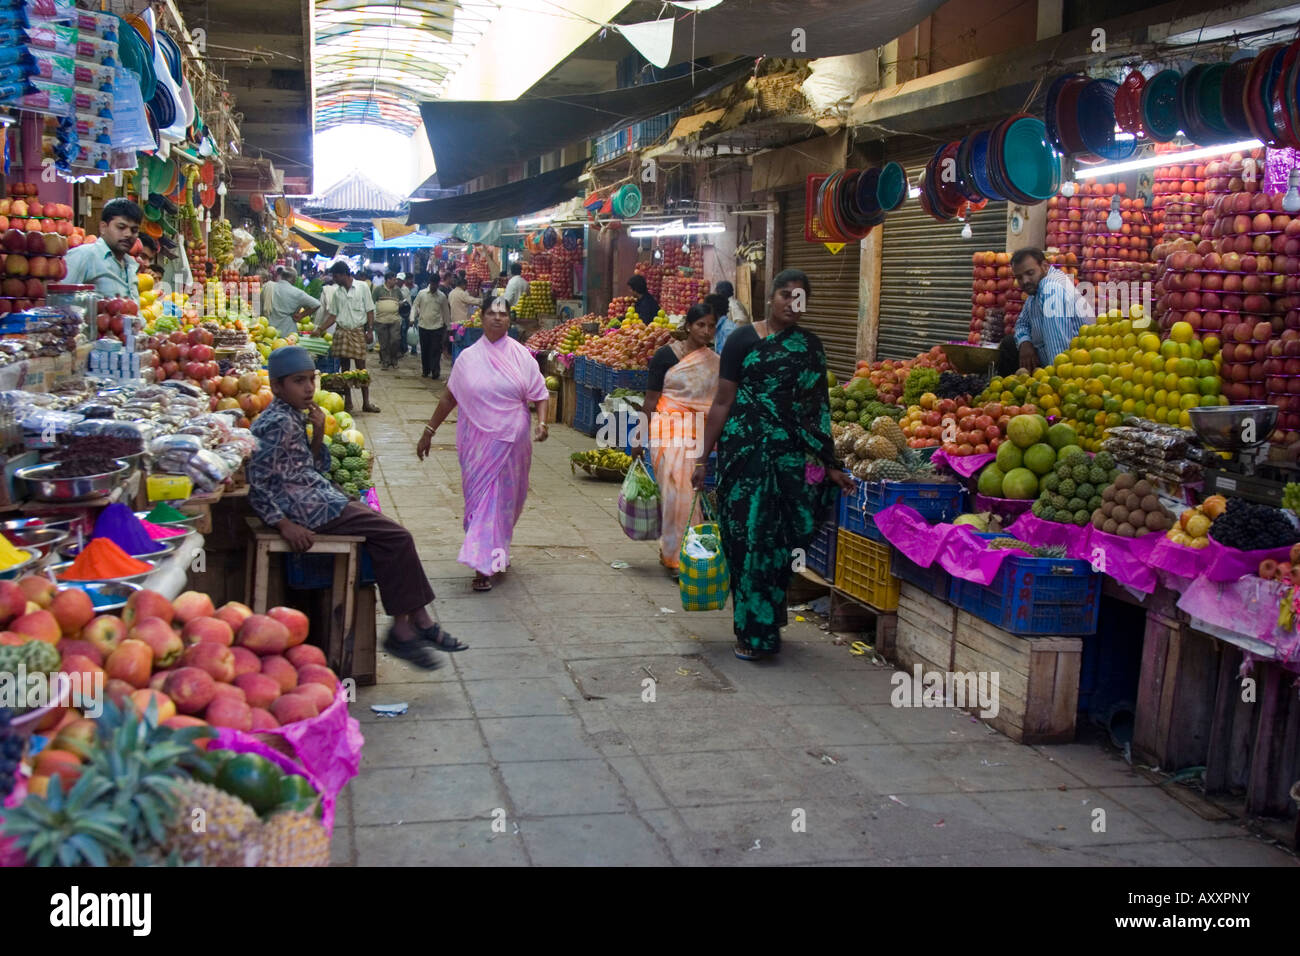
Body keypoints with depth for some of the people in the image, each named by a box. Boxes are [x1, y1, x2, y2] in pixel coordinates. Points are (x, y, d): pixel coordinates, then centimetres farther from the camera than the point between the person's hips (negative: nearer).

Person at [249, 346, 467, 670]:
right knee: (397, 538, -11)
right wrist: (284, 525, -23)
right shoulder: (277, 423, -16)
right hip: (309, 507, -10)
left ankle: (418, 620, 6)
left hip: (319, 496, 10)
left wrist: (318, 435, 3)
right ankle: (403, 628, -5)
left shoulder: (294, 417, 14)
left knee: (391, 537, 6)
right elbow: (258, 482, -21)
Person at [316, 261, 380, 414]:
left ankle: (366, 402, 2)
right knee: (345, 367, 5)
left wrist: (370, 330, -8)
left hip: (358, 331, -3)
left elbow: (370, 311, 0)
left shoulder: (362, 287, 0)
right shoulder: (336, 292, 10)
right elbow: (333, 315, 12)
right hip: (342, 332, 4)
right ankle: (347, 402, 12)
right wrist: (320, 330, 2)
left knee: (361, 367, -3)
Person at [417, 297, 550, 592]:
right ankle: (483, 566, 5)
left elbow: (540, 394, 4)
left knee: (504, 498, 4)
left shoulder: (521, 357, 2)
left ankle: (496, 553, 20)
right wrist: (429, 432, 10)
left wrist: (541, 423, -14)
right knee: (480, 497, 0)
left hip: (511, 442, 0)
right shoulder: (468, 358, 3)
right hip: (477, 442, 0)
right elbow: (449, 398, 9)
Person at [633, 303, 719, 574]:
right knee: (675, 489, -9)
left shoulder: (715, 361, 10)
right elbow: (651, 400, 0)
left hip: (701, 433, 4)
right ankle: (675, 556, -2)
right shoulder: (666, 355, -2)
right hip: (670, 430, -4)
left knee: (695, 491, 2)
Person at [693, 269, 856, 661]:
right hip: (745, 452, -2)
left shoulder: (809, 346, 9)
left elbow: (816, 409, 10)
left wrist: (830, 465, 7)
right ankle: (752, 631, 10)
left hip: (790, 458, 3)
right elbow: (723, 402, 0)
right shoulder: (743, 339, 0)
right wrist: (703, 459, -2)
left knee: (777, 540, 4)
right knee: (746, 537, -2)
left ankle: (763, 627, 19)